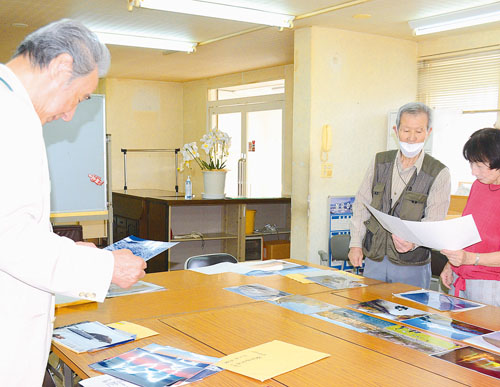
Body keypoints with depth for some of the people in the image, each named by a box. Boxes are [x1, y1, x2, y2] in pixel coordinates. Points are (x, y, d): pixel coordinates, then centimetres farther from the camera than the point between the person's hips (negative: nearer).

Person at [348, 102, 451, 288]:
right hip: (374, 260, 3)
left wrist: (413, 241, -32)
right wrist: (356, 243, 2)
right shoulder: (380, 162, 5)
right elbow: (361, 205, 8)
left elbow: (433, 221, -13)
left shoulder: (439, 174, -6)